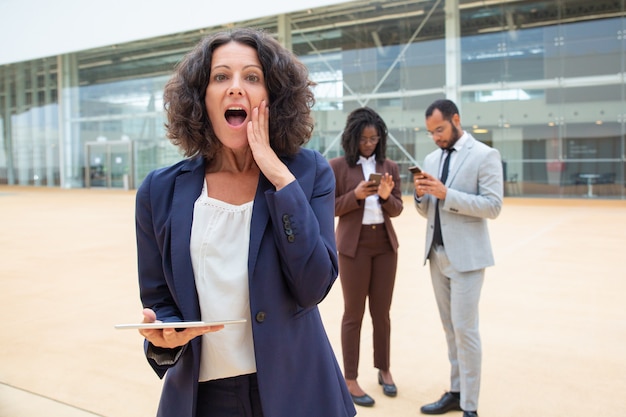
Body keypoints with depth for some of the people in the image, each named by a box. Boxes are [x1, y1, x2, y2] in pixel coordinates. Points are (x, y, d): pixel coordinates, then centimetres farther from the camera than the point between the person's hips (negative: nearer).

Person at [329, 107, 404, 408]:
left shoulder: (389, 167, 6)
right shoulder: (338, 166, -4)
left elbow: (397, 210, 5)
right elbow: (330, 208, -5)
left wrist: (386, 196, -15)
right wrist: (356, 195, -20)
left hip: (385, 244, 4)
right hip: (354, 246, -3)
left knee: (382, 311, 12)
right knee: (354, 313, 4)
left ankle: (384, 370, 29)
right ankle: (350, 380, 15)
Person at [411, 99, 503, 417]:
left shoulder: (485, 155, -5)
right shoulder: (432, 158, 13)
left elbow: (493, 206, -13)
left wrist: (446, 194, -19)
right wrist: (421, 194, -7)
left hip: (466, 255, -6)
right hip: (436, 254, 6)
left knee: (464, 328, -4)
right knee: (450, 328, 11)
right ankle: (456, 392, 22)